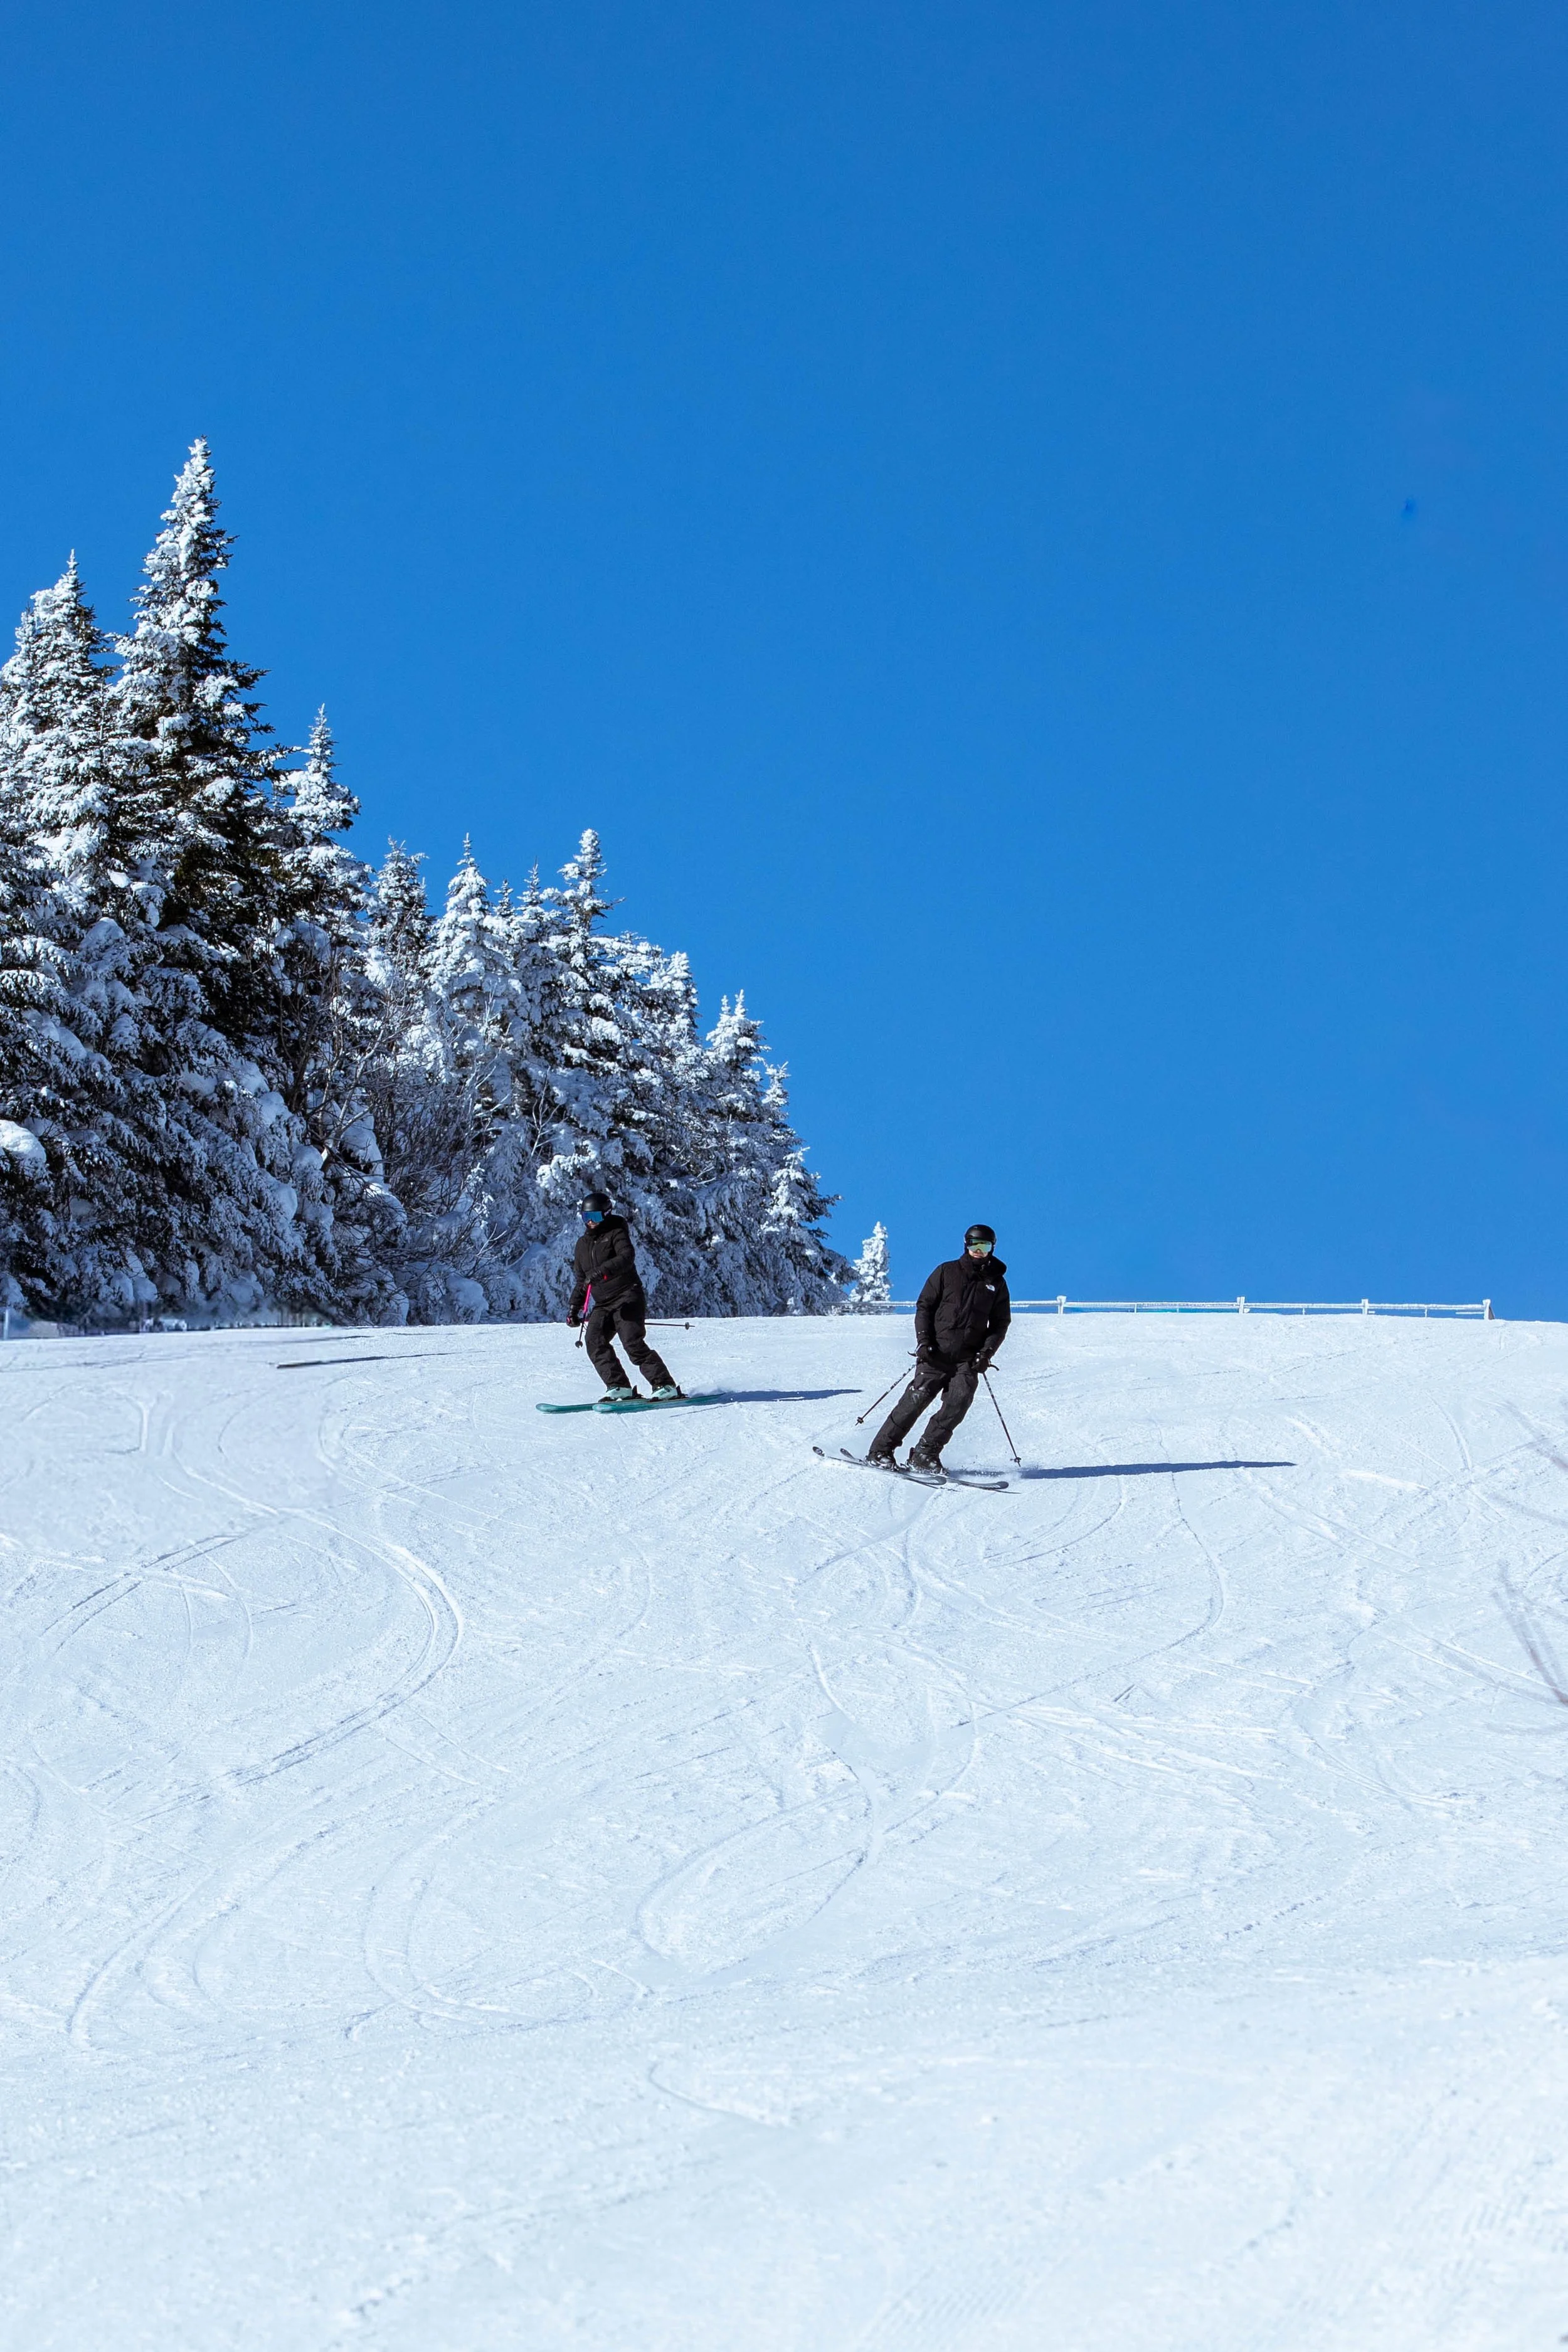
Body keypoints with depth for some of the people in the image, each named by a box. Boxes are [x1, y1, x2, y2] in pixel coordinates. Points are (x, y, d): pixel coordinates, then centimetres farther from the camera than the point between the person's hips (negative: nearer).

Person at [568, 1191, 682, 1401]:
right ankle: (619, 1388, -18)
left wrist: (601, 1271, -36)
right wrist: (574, 1307, 18)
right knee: (594, 1340, -17)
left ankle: (665, 1385, -16)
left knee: (632, 1343, -20)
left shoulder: (616, 1233, -1)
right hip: (602, 1305, 7)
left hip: (627, 1297, -7)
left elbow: (627, 1257, -22)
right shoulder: (583, 1244, 20)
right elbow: (582, 1281, 28)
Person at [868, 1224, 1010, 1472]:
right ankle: (880, 1451, -5)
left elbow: (1000, 1323, 15)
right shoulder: (947, 1272, 6)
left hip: (968, 1359, 2)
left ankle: (925, 1455, -9)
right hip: (936, 1354, -2)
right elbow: (924, 1306, 6)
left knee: (958, 1404, -18)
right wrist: (924, 1341, -7)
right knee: (916, 1399, -11)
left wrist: (986, 1352, -1)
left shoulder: (996, 1282, 11)